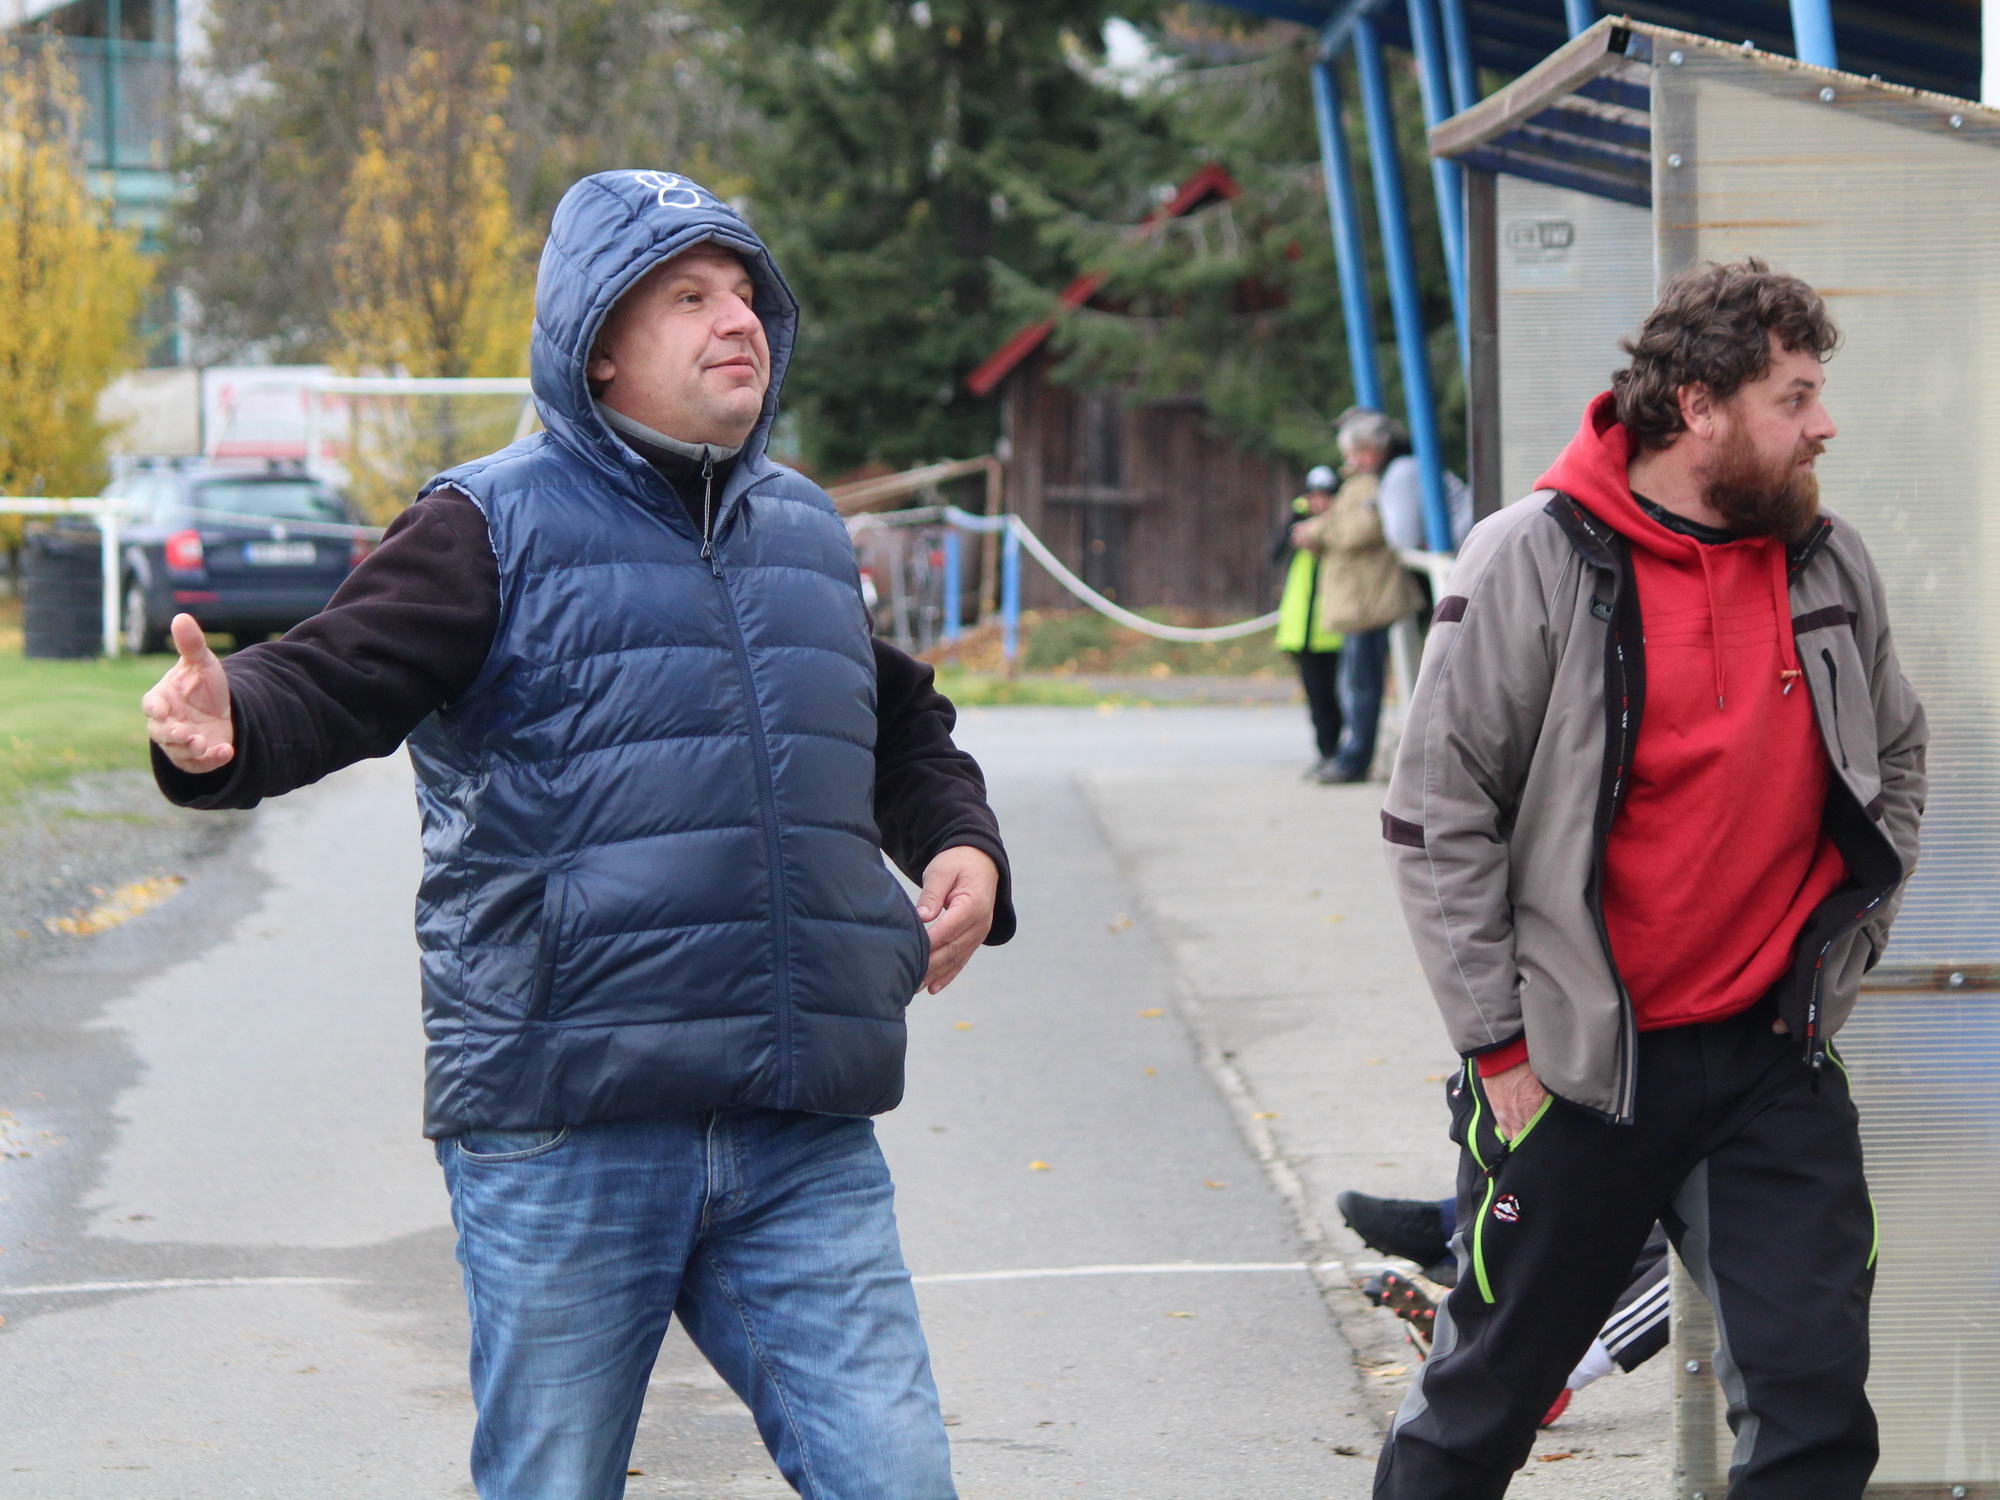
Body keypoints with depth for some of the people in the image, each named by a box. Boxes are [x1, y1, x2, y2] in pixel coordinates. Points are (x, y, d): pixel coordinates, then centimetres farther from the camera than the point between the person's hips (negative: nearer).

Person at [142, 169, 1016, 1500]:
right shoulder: (497, 527, 1)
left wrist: (963, 847, 15)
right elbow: (333, 681, -10)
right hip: (565, 1137, -4)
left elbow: (907, 733, 35)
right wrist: (224, 726, -33)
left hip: (804, 1144, 4)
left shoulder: (806, 533, 19)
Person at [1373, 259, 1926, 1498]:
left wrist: (1836, 967, 12)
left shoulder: (1833, 567, 4)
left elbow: (1895, 768, 20)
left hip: (1775, 1064, 4)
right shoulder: (1537, 562, -11)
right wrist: (1501, 1047, -9)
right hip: (1581, 1066, -4)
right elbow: (1438, 817, -8)